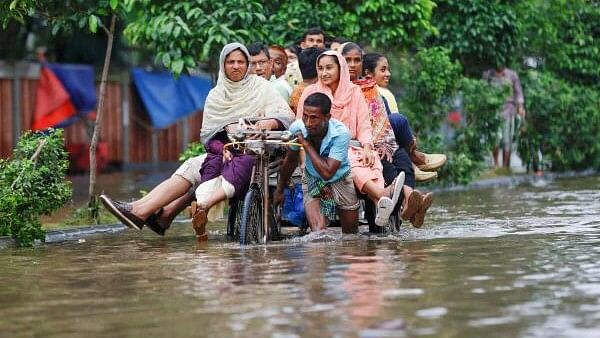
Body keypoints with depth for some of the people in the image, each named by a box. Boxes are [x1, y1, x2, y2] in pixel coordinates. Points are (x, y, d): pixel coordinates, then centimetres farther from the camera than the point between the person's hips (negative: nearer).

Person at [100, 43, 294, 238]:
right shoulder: (216, 95, 15)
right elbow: (207, 133, 9)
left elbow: (286, 115, -5)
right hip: (222, 149, 5)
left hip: (252, 154, -5)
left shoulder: (261, 87, 5)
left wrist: (269, 122, -27)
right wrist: (222, 148, -12)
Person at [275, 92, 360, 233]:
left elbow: (327, 173, -34)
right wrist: (280, 190, 13)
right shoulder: (297, 128, -21)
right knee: (318, 232, -23)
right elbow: (291, 161, 1)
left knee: (351, 234, 14)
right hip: (312, 181, 1)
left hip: (339, 180, -1)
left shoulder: (341, 133, -29)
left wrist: (306, 144, -32)